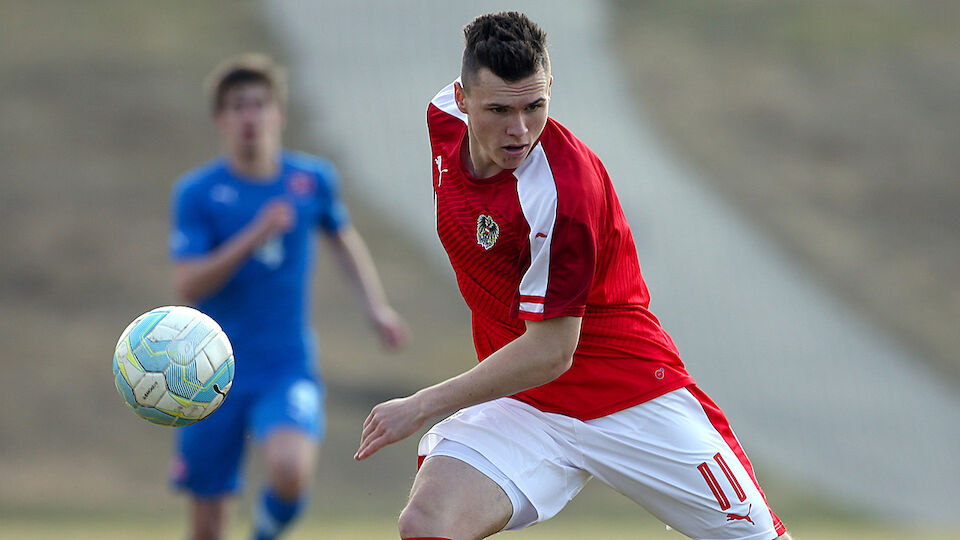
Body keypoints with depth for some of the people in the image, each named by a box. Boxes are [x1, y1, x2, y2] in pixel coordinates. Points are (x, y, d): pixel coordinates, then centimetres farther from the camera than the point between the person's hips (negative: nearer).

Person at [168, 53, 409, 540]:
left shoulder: (313, 179, 2)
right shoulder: (196, 193, -7)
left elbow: (343, 239, 22)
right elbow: (187, 285, -16)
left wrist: (377, 307, 12)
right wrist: (254, 237, -24)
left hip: (288, 370, 0)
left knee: (290, 470, -29)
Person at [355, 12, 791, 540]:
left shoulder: (561, 191, -27)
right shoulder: (445, 116, -6)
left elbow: (550, 353, -24)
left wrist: (422, 406, -19)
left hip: (633, 396, -5)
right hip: (520, 405, 5)